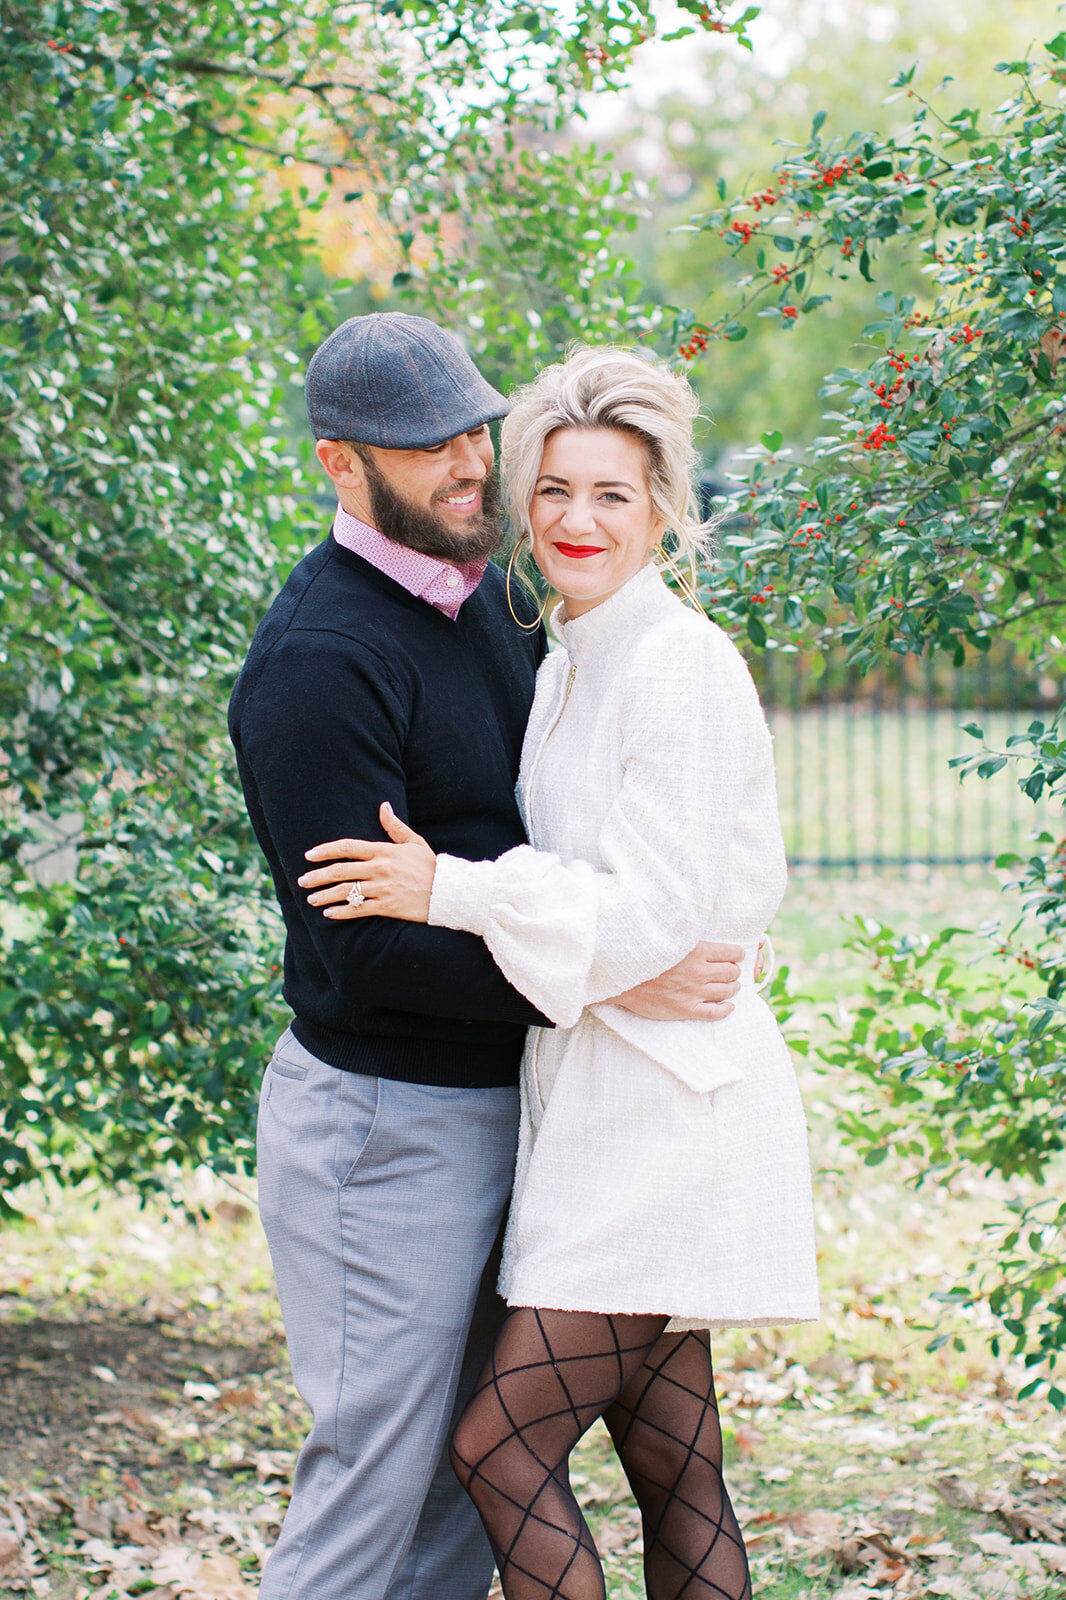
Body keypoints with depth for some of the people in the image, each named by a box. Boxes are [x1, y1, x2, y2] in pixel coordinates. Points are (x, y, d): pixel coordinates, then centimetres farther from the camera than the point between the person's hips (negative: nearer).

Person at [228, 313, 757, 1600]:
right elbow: (365, 951, -23)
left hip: (486, 1104, 9)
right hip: (380, 1125, -9)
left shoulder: (483, 600, 10)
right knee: (371, 1492, -2)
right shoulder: (317, 661, -20)